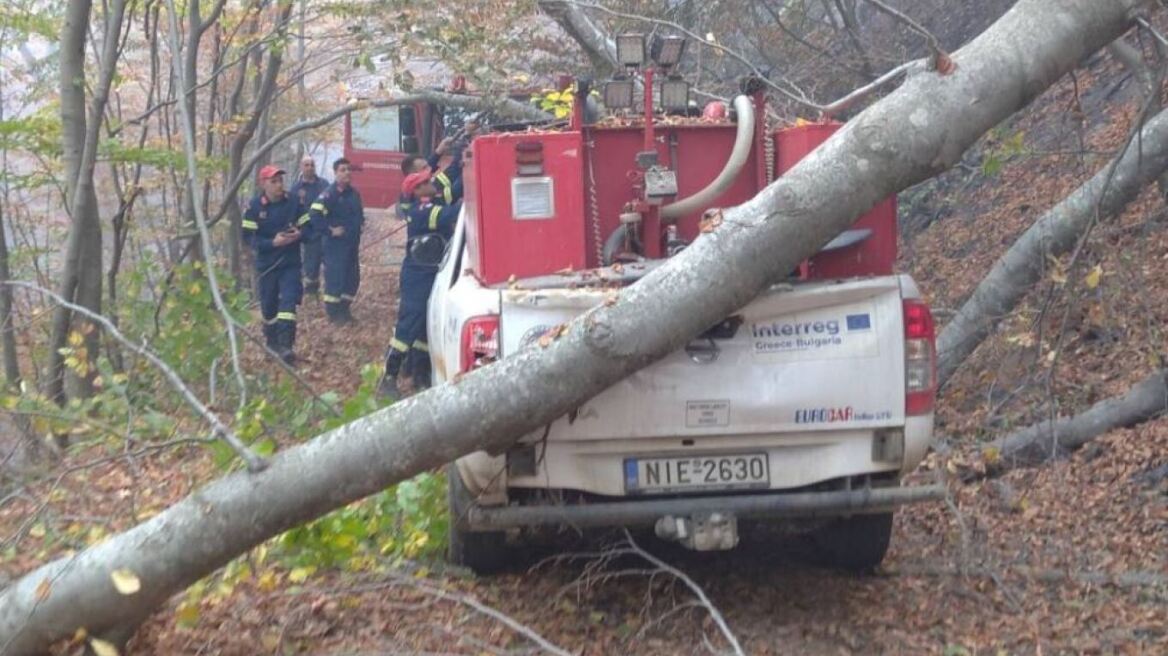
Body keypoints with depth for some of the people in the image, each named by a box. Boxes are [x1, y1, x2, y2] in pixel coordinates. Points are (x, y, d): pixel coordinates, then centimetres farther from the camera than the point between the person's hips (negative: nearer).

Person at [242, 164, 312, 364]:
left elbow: (308, 227, 4)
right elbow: (248, 236, -10)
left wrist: (300, 234, -19)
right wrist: (272, 243, -22)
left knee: (289, 302, -14)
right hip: (266, 265, 0)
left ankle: (285, 346, -17)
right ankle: (272, 344, 32)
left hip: (291, 263, 0)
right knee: (268, 306, 11)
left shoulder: (293, 203, -3)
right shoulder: (254, 206, -8)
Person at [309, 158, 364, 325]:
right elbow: (315, 215, -23)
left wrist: (357, 230, 14)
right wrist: (329, 231, -20)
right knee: (335, 278, -7)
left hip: (353, 244, 8)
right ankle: (333, 313, 1)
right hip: (336, 244, -8)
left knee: (353, 278, 11)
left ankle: (344, 309, 23)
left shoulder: (354, 194, 11)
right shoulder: (329, 194, -14)